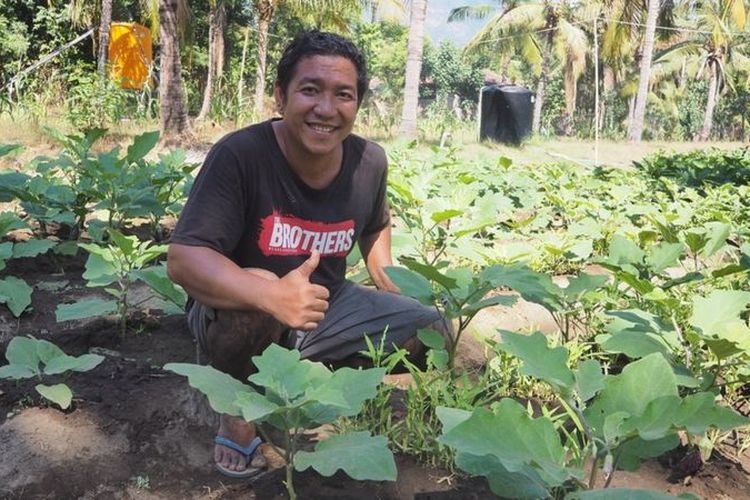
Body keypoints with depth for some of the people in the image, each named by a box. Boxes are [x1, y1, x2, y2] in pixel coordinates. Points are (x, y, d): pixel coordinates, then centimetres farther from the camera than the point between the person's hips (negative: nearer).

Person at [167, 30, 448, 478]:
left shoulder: (370, 162, -8)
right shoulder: (238, 156, -25)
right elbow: (184, 259, -33)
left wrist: (390, 282, 1)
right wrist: (272, 296, -49)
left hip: (326, 307, 5)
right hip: (236, 313, -5)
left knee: (434, 334, -5)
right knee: (259, 288, -39)